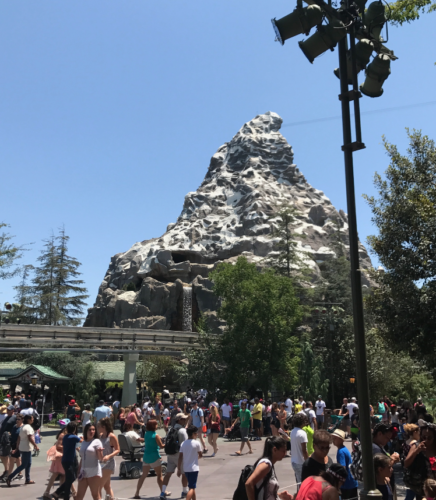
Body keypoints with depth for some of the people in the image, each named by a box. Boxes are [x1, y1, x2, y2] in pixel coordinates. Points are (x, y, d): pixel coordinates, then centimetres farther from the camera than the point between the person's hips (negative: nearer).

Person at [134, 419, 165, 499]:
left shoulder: (146, 434, 5)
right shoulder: (156, 435, -14)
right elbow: (161, 446, -11)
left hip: (146, 456, 6)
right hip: (154, 457, -6)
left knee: (144, 475, 11)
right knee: (159, 475, 8)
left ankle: (137, 493, 8)